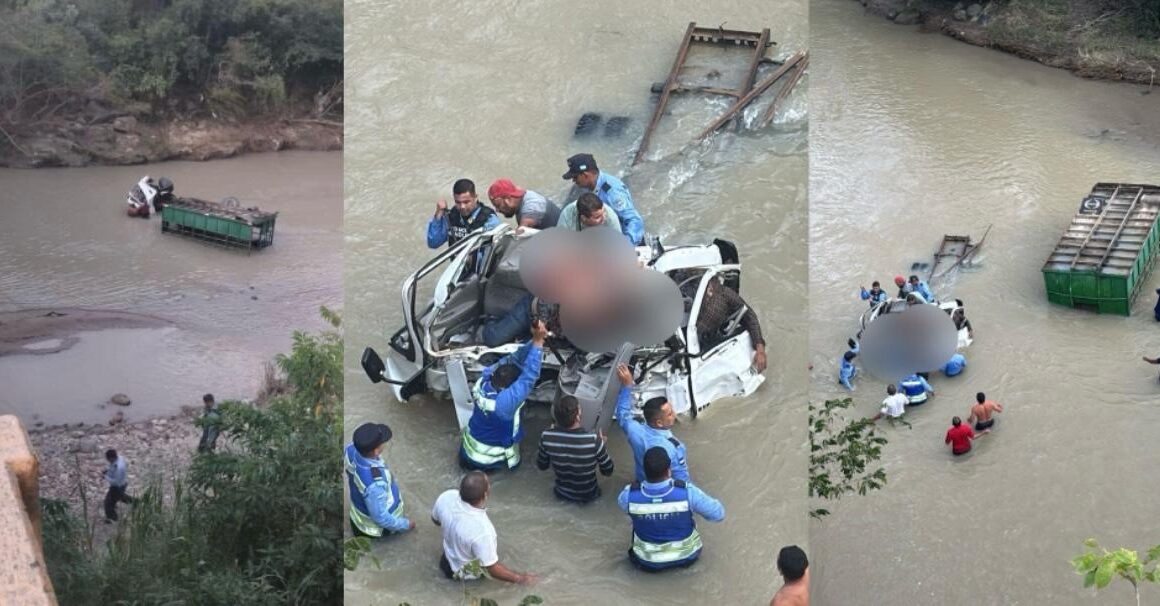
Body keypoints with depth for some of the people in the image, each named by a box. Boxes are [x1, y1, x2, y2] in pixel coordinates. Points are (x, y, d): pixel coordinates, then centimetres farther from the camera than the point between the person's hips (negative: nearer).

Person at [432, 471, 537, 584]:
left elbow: (435, 520, -2)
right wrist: (519, 578, -12)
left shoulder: (446, 497, -27)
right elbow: (493, 569, -28)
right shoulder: (482, 530, -44)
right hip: (468, 572, -4)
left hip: (450, 553, 5)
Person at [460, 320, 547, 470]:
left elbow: (513, 359, -19)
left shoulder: (483, 381, -20)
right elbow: (528, 377, -39)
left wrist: (534, 340, -29)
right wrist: (538, 342, -41)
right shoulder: (506, 401, -39)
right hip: (488, 461, -6)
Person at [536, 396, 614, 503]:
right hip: (587, 496, -2)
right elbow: (608, 472, -15)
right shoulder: (593, 440, -31)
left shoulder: (546, 436, -24)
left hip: (562, 493, 2)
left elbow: (541, 466, -4)